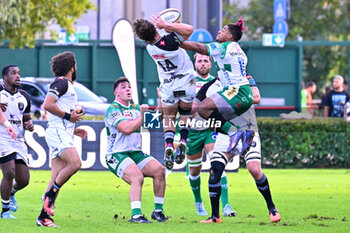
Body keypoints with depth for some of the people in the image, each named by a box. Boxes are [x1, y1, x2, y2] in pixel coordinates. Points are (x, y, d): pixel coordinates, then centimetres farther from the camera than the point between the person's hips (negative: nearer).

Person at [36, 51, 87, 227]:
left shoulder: (67, 85, 26)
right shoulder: (61, 82, -4)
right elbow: (48, 105, -17)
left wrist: (74, 130, 22)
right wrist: (68, 116, -12)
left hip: (64, 134, 10)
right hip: (57, 133, -10)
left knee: (57, 178, 3)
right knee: (75, 163, -26)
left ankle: (44, 217, 0)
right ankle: (49, 195, -15)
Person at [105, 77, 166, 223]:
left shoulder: (135, 108, 18)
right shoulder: (113, 109, -7)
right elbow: (126, 129, -20)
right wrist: (142, 115, -13)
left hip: (136, 153, 7)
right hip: (117, 155, -7)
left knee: (159, 170, -10)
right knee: (137, 177, -30)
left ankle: (158, 211, -1)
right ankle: (136, 215, -39)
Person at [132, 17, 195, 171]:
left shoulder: (149, 47, -9)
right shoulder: (170, 41, -24)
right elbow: (189, 29, -20)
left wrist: (166, 26, 1)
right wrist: (168, 25, -20)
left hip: (168, 86, 2)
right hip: (186, 83, -2)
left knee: (169, 117, 17)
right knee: (185, 113, 23)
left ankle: (169, 145, -7)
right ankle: (183, 141, 2)